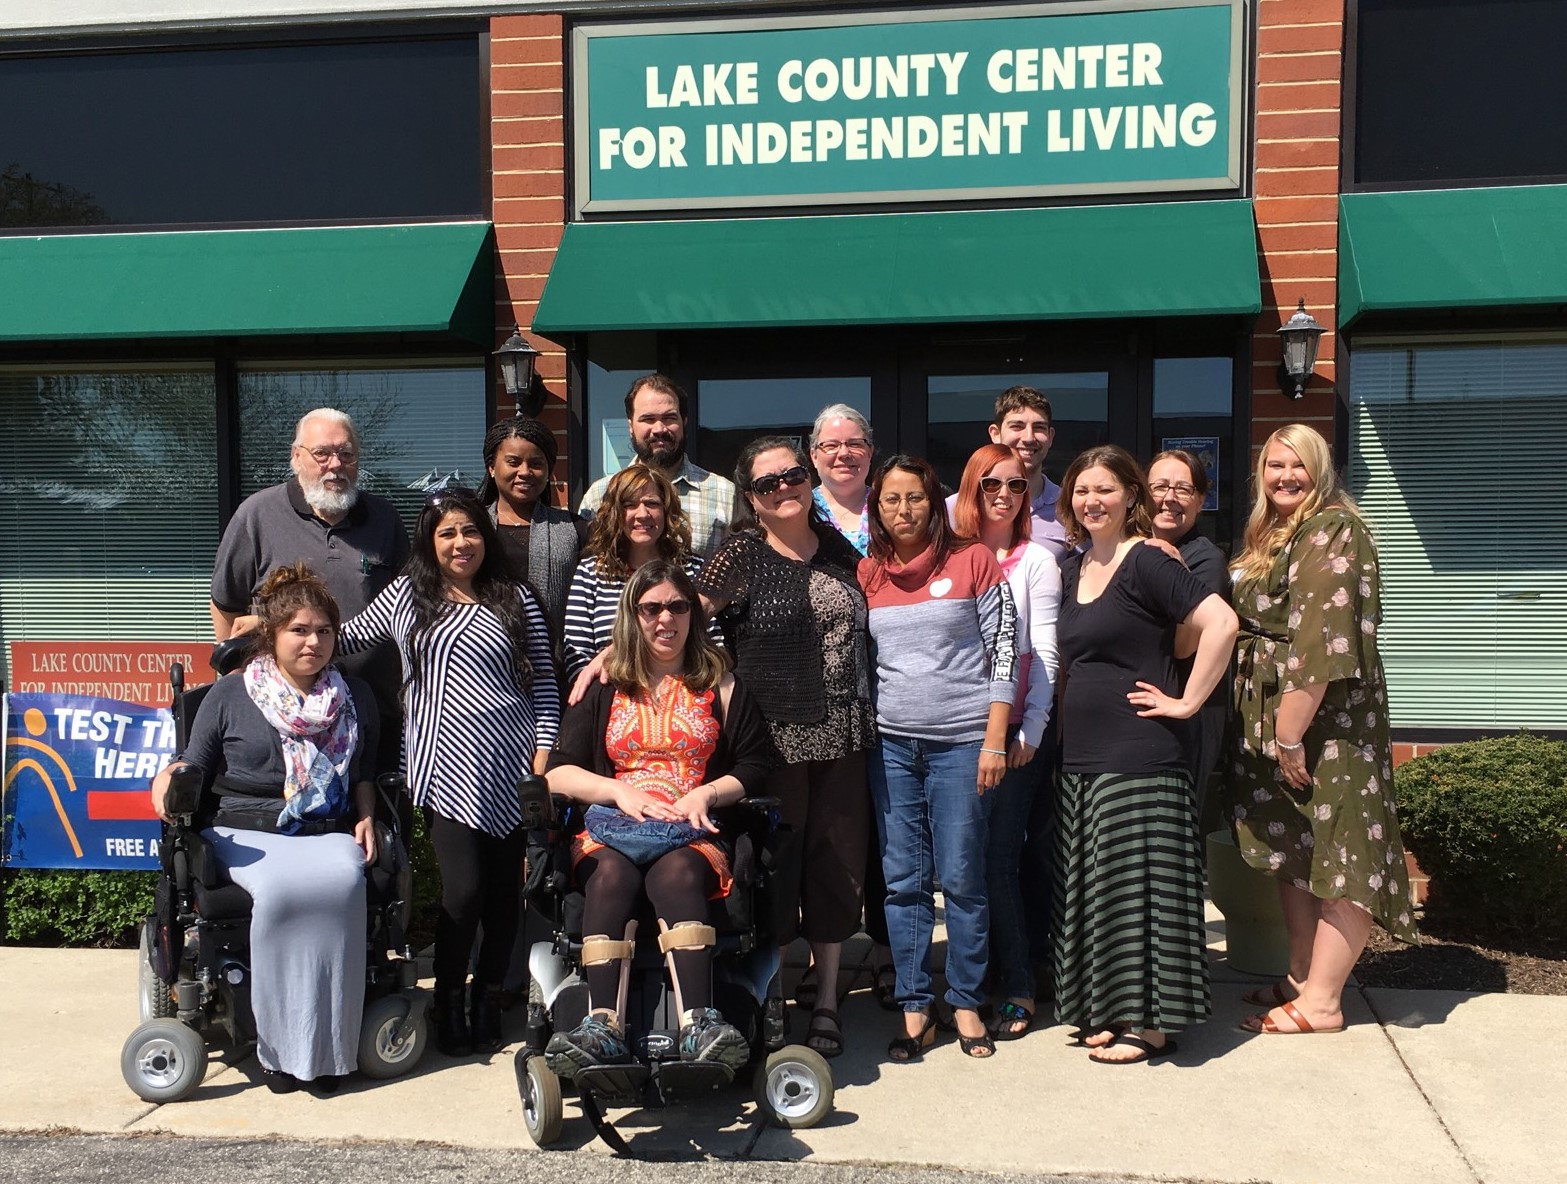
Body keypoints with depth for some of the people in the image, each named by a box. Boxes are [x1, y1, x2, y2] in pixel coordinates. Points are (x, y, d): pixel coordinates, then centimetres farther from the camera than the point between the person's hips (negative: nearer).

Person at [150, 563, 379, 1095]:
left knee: (342, 883, -33)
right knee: (282, 889, -35)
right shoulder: (228, 696, 10)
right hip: (247, 834, -1)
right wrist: (168, 777, -8)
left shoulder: (355, 697, 17)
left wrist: (366, 816, 6)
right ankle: (279, 1044, -23)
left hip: (328, 834, 2)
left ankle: (328, 1046, -25)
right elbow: (194, 770, 14)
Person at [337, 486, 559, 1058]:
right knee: (463, 888, -9)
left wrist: (543, 762, -1)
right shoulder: (407, 595, 10)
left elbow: (545, 687, 6)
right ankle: (448, 1004, 12)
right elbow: (346, 636, 22)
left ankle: (489, 1002, 24)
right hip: (449, 769, -1)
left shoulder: (517, 600, 8)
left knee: (504, 888, 6)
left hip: (512, 765, 1)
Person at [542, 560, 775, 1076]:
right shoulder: (605, 688, 17)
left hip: (694, 834, -1)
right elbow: (558, 772, 10)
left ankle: (697, 1023, -50)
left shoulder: (719, 683, 16)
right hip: (614, 828, 1)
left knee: (676, 873, -36)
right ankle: (604, 1024, -46)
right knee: (611, 875, -34)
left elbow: (756, 766, 10)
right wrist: (620, 791, -6)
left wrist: (706, 793, -8)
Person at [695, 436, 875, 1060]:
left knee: (837, 866, 9)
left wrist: (866, 715, 17)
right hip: (775, 739, -4)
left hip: (841, 735, 4)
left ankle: (827, 1000, 23)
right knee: (774, 867, 2)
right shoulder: (742, 553, -4)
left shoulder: (839, 550, 10)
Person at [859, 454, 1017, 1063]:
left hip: (961, 740, -3)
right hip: (891, 744, 3)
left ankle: (966, 1003, 16)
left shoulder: (972, 561, -1)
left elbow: (1004, 650, -2)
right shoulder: (866, 574, 8)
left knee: (961, 878, 1)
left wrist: (995, 740, -7)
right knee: (903, 881, 6)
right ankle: (915, 1007, 15)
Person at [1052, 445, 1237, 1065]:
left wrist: (1186, 702, -16)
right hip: (1081, 755, 8)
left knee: (1139, 881, -1)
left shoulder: (1146, 562, -11)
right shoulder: (1074, 569, 13)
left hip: (1139, 757, -8)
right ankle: (1109, 1009, 24)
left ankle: (1149, 1022, 11)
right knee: (1095, 886, 13)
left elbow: (1221, 623, -21)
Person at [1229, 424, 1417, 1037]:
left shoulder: (1334, 530, -12)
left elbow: (1321, 638, -20)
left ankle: (1322, 1001, 2)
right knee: (1292, 848, 13)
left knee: (1337, 850, -2)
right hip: (1271, 717, 9)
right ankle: (1302, 977, 24)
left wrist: (1292, 730, -22)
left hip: (1326, 714, -9)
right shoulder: (1269, 536, 16)